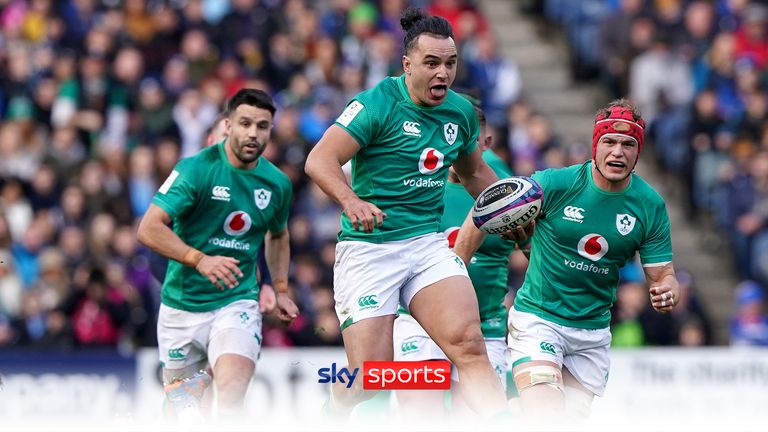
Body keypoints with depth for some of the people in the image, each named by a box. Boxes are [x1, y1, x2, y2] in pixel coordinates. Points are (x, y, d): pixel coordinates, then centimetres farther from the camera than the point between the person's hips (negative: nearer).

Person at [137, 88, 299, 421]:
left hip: (238, 302, 1)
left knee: (233, 386, -27)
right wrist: (200, 260, -28)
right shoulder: (196, 169, -12)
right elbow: (149, 229, -18)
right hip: (182, 303, -1)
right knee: (180, 402, 11)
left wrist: (280, 289, 15)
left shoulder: (278, 184, 2)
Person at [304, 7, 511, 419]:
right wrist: (351, 202, -37)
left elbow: (474, 172, 27)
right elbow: (320, 160, -20)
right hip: (368, 247, -5)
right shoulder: (378, 104, -12)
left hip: (429, 242, 5)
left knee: (468, 343, -18)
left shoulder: (461, 111, 7)